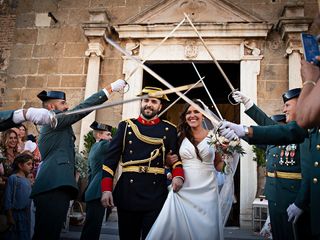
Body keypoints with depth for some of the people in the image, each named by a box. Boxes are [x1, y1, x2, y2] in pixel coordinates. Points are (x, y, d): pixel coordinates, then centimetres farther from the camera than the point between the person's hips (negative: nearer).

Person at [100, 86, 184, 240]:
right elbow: (111, 158, 4)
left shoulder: (169, 129, 8)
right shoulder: (126, 126, 8)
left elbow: (176, 156, 13)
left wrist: (178, 175, -9)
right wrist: (106, 189, -4)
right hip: (128, 192, 1)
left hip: (156, 193, -1)